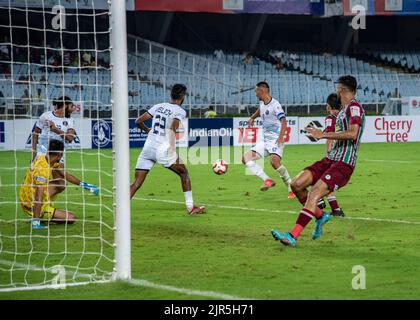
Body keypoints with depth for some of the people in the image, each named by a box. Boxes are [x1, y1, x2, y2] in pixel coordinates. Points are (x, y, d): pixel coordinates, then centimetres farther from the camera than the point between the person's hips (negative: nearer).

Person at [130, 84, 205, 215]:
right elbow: (173, 128, -17)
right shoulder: (180, 111, -1)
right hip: (163, 150, -4)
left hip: (148, 148, 4)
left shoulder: (158, 106, 14)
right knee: (184, 173, 18)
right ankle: (190, 207, 19)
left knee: (137, 183, 2)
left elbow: (138, 121, 15)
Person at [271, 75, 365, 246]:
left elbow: (352, 134, -24)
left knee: (313, 195, -22)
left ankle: (293, 236, -27)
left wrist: (324, 135, -21)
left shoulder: (354, 107, -9)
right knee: (297, 184, -3)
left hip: (343, 164, -9)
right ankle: (320, 216, 15)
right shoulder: (344, 109, 20)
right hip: (330, 159, 9)